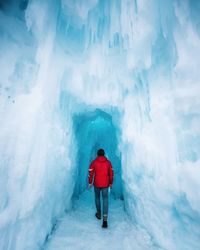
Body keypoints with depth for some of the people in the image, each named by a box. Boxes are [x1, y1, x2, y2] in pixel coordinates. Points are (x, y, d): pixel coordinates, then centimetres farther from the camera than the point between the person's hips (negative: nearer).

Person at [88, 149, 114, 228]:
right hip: (105, 184, 0)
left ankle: (99, 214, 37)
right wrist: (110, 183, 13)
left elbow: (90, 173, -5)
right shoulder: (108, 162, -2)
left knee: (97, 197, 21)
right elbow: (111, 174, 2)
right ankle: (105, 219, -1)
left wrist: (90, 182, 7)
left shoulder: (94, 162, -7)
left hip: (96, 184, 0)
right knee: (105, 199, 7)